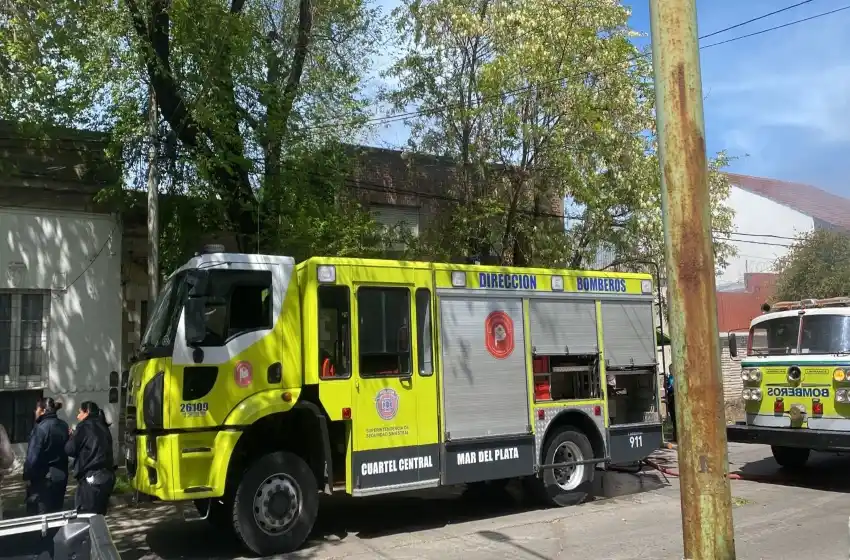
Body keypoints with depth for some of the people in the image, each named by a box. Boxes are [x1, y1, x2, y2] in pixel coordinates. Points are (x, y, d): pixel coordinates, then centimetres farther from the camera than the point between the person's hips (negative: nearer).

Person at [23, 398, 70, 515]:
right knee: (56, 511, 16)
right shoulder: (64, 426, 6)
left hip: (43, 477, -7)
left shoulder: (41, 428, -18)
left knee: (38, 514, 3)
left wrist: (28, 476, -9)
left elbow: (33, 455, -18)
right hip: (61, 475, 7)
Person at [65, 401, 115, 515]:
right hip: (106, 476, 8)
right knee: (99, 516, 13)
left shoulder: (85, 426, -5)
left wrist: (72, 437, 14)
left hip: (91, 477, -8)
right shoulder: (103, 427, 16)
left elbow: (70, 449, -5)